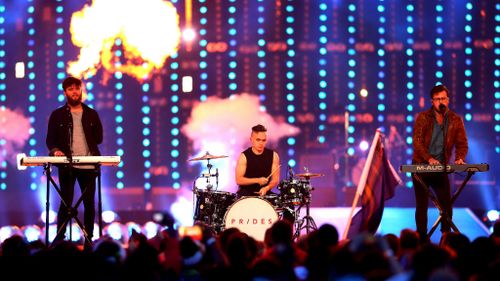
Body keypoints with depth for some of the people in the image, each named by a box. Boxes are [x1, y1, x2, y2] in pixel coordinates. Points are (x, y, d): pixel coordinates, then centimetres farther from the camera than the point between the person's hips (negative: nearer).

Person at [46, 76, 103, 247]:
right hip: (67, 165, -2)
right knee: (66, 203, 0)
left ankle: (88, 239, 11)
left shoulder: (91, 114, 10)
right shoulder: (57, 115, 5)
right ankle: (59, 238, 7)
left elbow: (98, 137, 12)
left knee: (89, 202, 4)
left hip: (88, 164, 2)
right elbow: (50, 139, 2)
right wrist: (55, 150, -16)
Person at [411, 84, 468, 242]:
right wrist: (429, 159, -27)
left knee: (447, 204, -3)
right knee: (422, 205, 1)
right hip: (421, 166, -2)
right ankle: (422, 238, 7)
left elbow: (462, 143, 2)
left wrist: (459, 158, -19)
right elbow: (417, 142, -13)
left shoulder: (456, 120, 2)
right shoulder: (423, 118, -5)